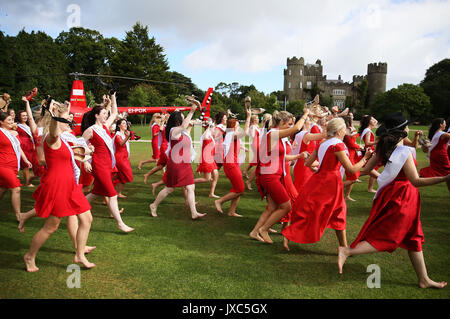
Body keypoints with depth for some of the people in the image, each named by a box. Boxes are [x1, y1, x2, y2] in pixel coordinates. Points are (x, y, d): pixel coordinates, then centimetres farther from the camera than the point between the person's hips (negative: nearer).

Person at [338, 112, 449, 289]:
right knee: (386, 238, 1)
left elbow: (367, 168, 5)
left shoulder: (384, 147, 2)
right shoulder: (404, 152, -21)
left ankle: (424, 279, 29)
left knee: (413, 238, 17)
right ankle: (347, 251, -3)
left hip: (390, 192, 9)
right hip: (401, 197, -9)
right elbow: (416, 181, -24)